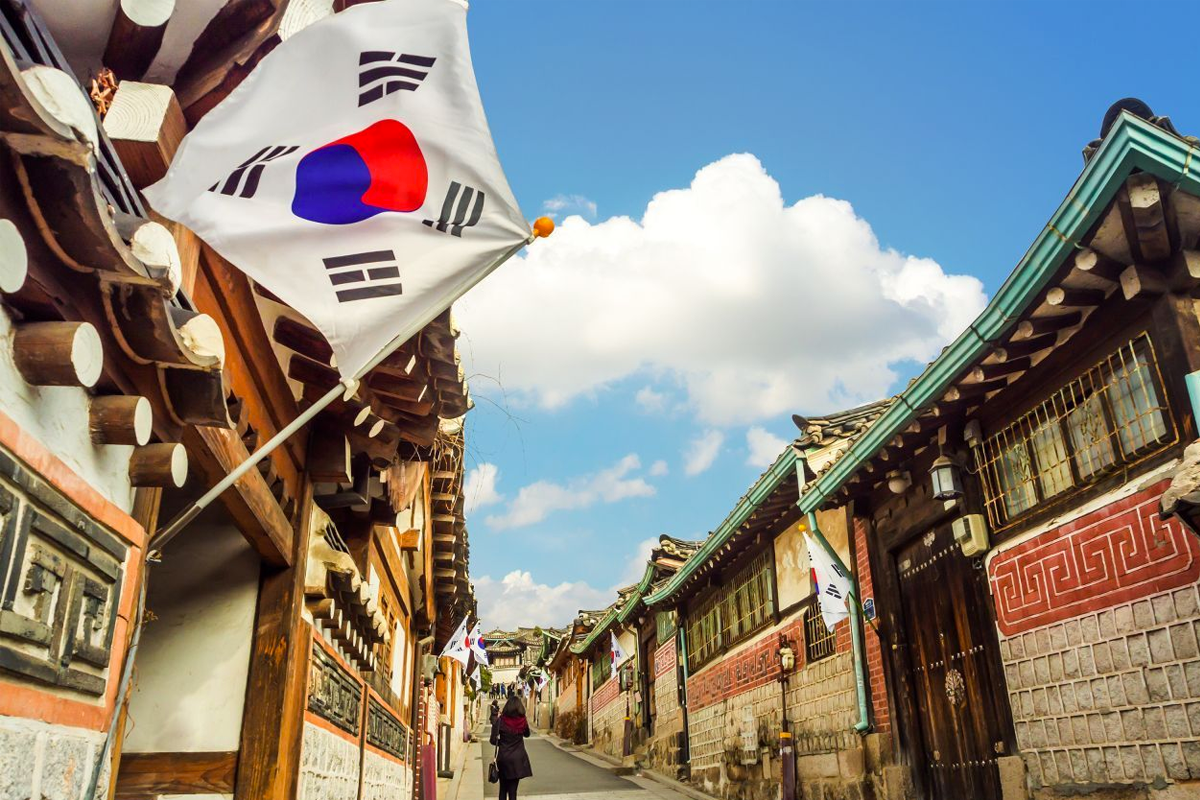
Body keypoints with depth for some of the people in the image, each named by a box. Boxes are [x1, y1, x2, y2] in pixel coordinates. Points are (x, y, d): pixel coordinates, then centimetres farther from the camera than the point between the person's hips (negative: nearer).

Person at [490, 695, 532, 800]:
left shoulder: (501, 721, -10)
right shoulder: (522, 721, -5)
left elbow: (493, 740, -9)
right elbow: (527, 734, 15)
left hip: (503, 758, 0)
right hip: (518, 759, 0)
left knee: (503, 789, 16)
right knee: (513, 790, 4)